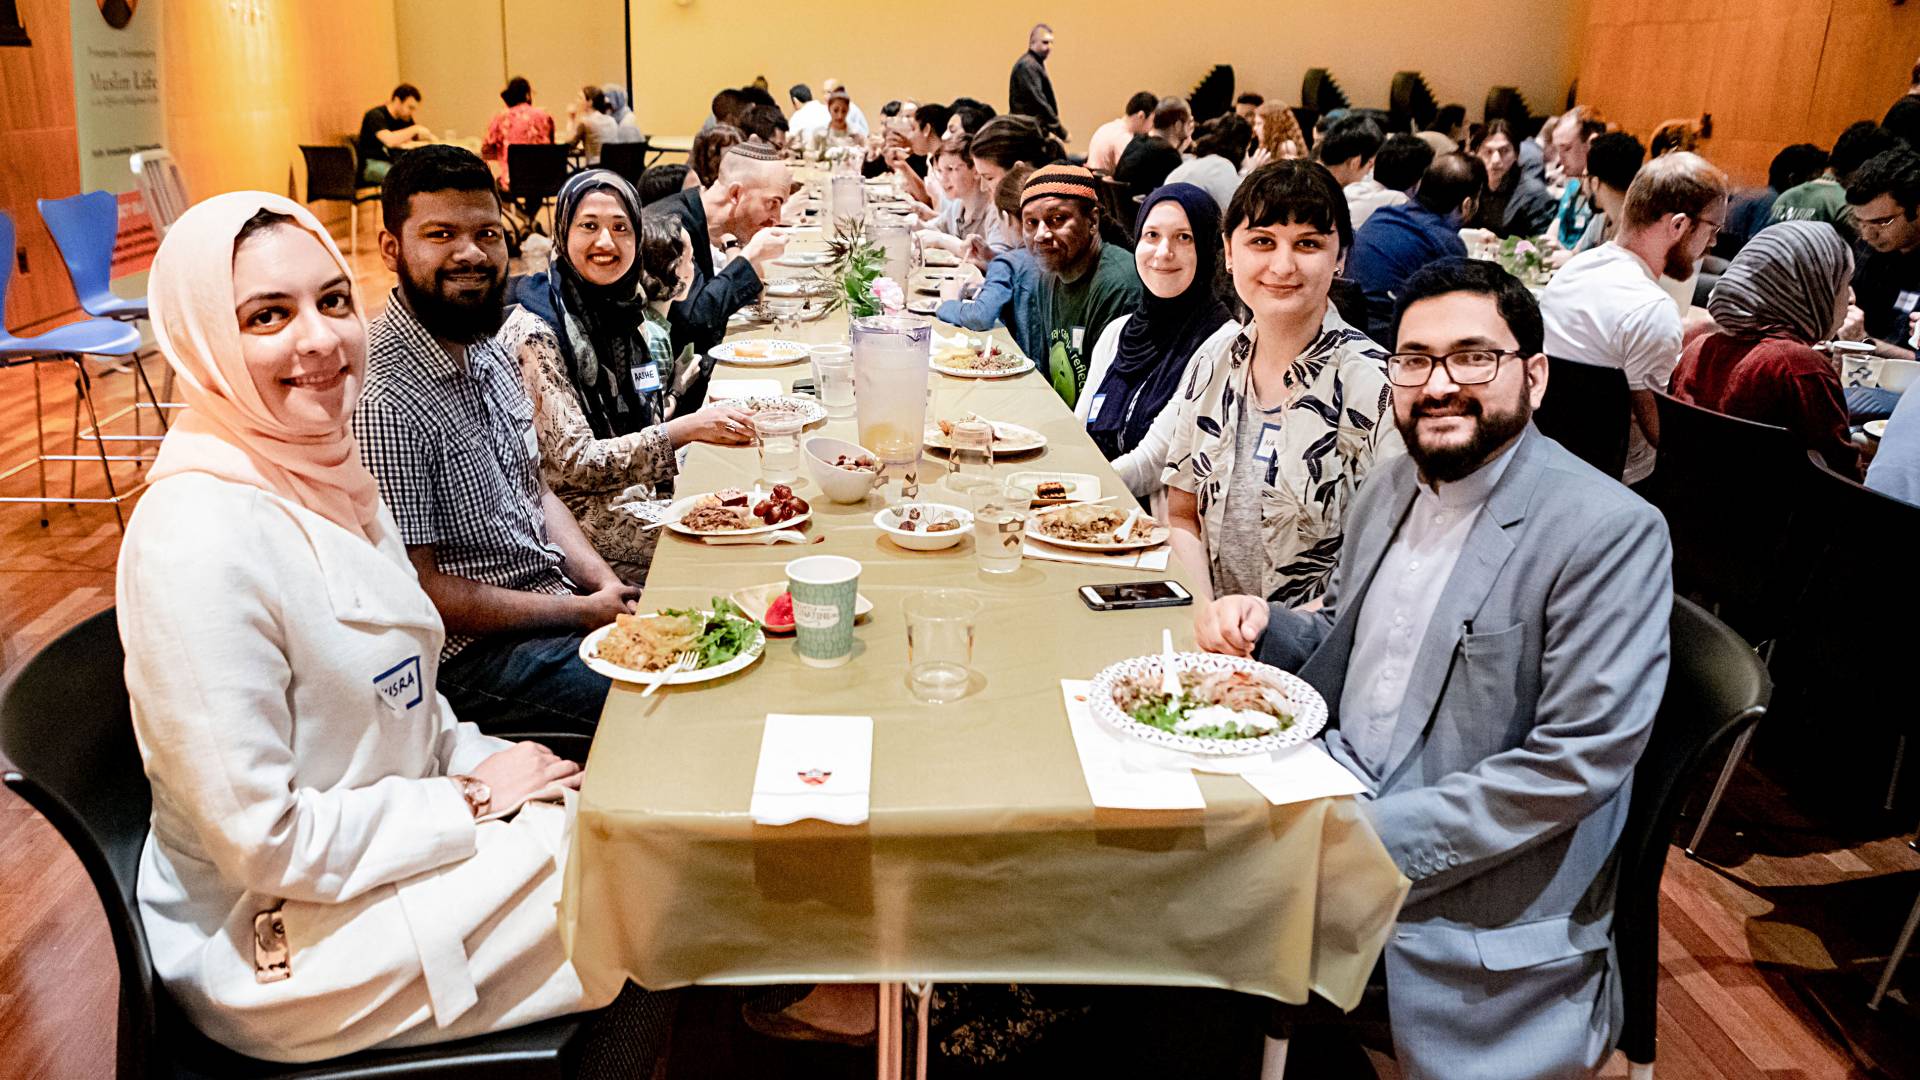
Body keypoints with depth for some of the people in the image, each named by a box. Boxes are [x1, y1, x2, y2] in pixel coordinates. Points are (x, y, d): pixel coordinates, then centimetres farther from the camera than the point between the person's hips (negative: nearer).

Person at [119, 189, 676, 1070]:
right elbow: (262, 842, -25)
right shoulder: (198, 538, -26)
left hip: (389, 827, 8)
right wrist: (471, 801, -16)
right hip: (285, 942, -8)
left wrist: (485, 764, -2)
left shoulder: (324, 469, 3)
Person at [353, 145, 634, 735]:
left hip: (558, 596, 9)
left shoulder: (487, 351, 7)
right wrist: (581, 613, -15)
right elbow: (419, 588, -20)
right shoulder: (381, 400, -22)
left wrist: (607, 587, -1)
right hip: (471, 652, -9)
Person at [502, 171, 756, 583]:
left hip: (639, 494, 7)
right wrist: (687, 429, -27)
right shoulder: (534, 332, -17)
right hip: (578, 514, -7)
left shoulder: (628, 312, 6)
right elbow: (573, 465, -22)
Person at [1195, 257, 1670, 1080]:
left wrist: (1376, 840, -23)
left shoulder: (1610, 533, -16)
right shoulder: (1390, 489, 7)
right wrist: (1263, 627, -3)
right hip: (1329, 816, 6)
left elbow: (1578, 762, -20)